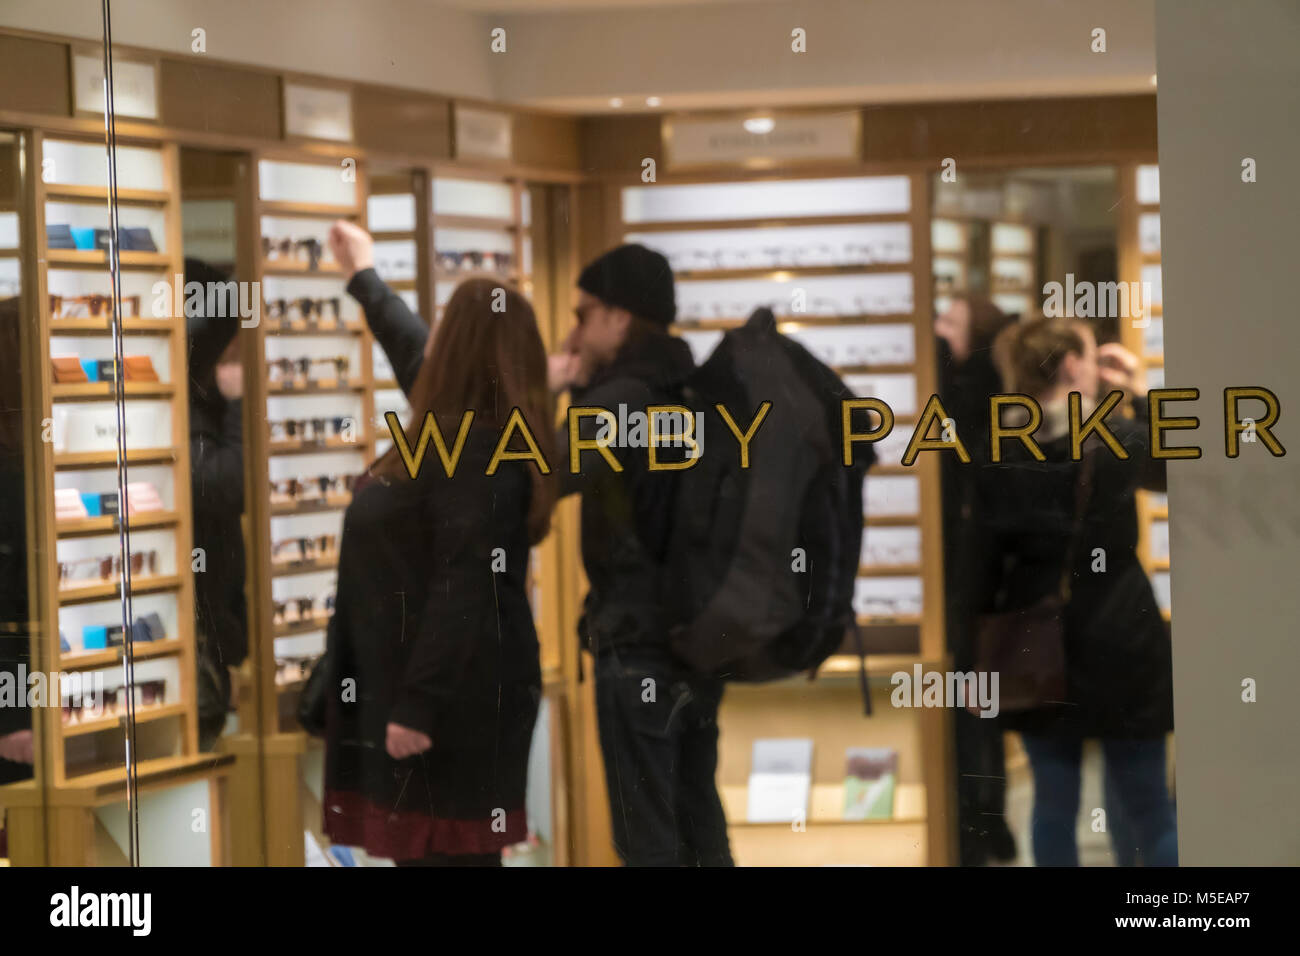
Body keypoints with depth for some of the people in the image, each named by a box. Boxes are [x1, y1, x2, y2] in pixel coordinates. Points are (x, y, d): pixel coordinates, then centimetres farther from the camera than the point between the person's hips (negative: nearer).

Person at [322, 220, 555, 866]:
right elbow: (412, 353, 31)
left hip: (453, 698, -10)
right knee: (427, 852, 14)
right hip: (433, 685, 10)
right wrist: (364, 278, 45)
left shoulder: (472, 451, -21)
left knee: (445, 853, -7)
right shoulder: (461, 428, 10)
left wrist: (420, 704, -27)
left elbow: (461, 591, -26)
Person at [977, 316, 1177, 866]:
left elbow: (985, 563, 2)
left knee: (1053, 806, 10)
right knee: (1146, 812, 5)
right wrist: (1142, 394, 8)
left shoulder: (997, 455, -1)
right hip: (1119, 646, -3)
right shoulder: (1117, 441, -11)